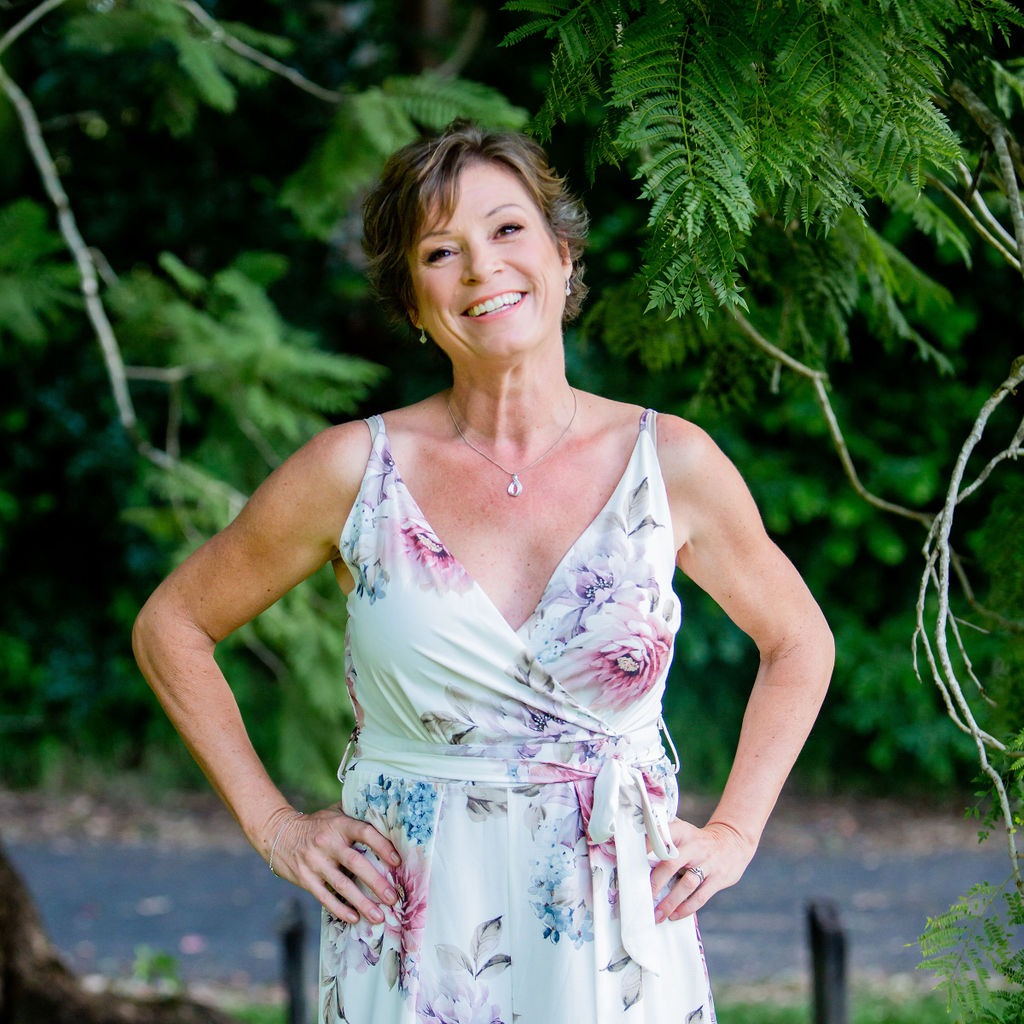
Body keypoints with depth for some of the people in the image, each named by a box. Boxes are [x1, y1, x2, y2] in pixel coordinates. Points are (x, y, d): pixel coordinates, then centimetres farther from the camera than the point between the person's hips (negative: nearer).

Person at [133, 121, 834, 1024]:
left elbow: (798, 642, 15)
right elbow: (172, 623, 8)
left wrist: (733, 834, 6)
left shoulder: (671, 463, -1)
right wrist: (271, 824, 3)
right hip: (413, 941, -1)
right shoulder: (356, 469, -5)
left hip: (618, 947, 1)